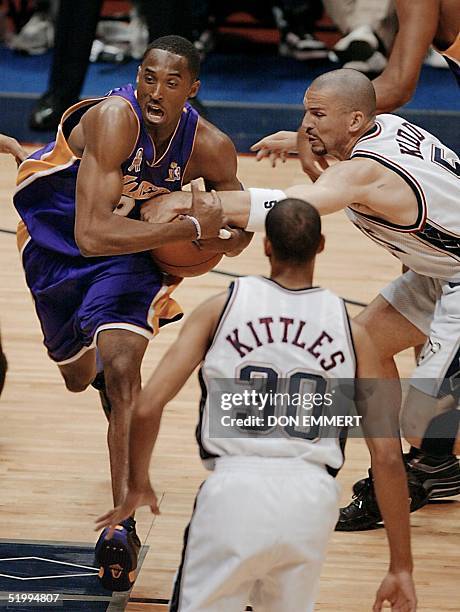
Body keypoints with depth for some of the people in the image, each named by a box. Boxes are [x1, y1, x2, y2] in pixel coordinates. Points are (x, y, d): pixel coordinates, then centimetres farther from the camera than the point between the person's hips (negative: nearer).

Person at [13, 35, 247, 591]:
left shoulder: (211, 148, -19)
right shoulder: (114, 118, -35)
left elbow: (238, 226, 2)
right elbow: (91, 233, -42)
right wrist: (191, 227, -39)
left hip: (130, 247, 1)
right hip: (57, 239, 0)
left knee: (120, 367, -24)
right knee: (78, 376, 19)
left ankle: (124, 525, -26)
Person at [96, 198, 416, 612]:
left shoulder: (222, 307, 7)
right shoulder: (350, 330, 11)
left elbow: (147, 407, 1)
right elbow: (387, 457, 8)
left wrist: (138, 487, 19)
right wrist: (402, 568, 14)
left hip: (235, 488, -2)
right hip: (312, 497, 2)